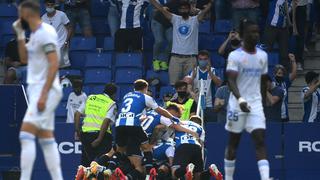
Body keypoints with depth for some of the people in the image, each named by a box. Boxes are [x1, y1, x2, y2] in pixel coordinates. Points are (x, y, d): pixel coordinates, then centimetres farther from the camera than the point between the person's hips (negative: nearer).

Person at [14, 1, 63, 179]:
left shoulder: (45, 32, -14)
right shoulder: (35, 34, 16)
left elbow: (54, 64, -20)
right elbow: (24, 59, 26)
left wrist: (44, 94, -24)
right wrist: (20, 34, 13)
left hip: (46, 91, -10)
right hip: (38, 91, 10)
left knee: (26, 135, -16)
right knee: (46, 139, 9)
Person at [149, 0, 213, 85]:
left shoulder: (195, 20, 5)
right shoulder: (175, 19, 9)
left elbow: (206, 10, -8)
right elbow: (161, 9, 5)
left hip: (190, 58, -1)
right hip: (176, 57, 1)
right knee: (174, 83, -2)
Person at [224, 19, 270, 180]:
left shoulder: (263, 56, 9)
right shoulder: (235, 56, -7)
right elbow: (231, 80, -17)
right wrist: (240, 100, -32)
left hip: (256, 105, 3)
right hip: (237, 105, -3)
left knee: (260, 140, -10)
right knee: (233, 142, 7)